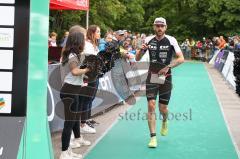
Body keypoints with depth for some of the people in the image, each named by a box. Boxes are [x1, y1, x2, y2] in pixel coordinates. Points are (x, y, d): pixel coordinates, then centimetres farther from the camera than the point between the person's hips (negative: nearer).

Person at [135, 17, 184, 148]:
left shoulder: (171, 40, -5)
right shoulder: (148, 40, 1)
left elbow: (181, 58, -10)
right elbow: (137, 59, 7)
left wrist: (168, 67, -22)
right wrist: (141, 50, -14)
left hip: (165, 78, -1)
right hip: (151, 77, 1)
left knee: (163, 109, 4)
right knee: (151, 105, -9)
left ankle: (164, 122, 41)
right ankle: (153, 137, -3)